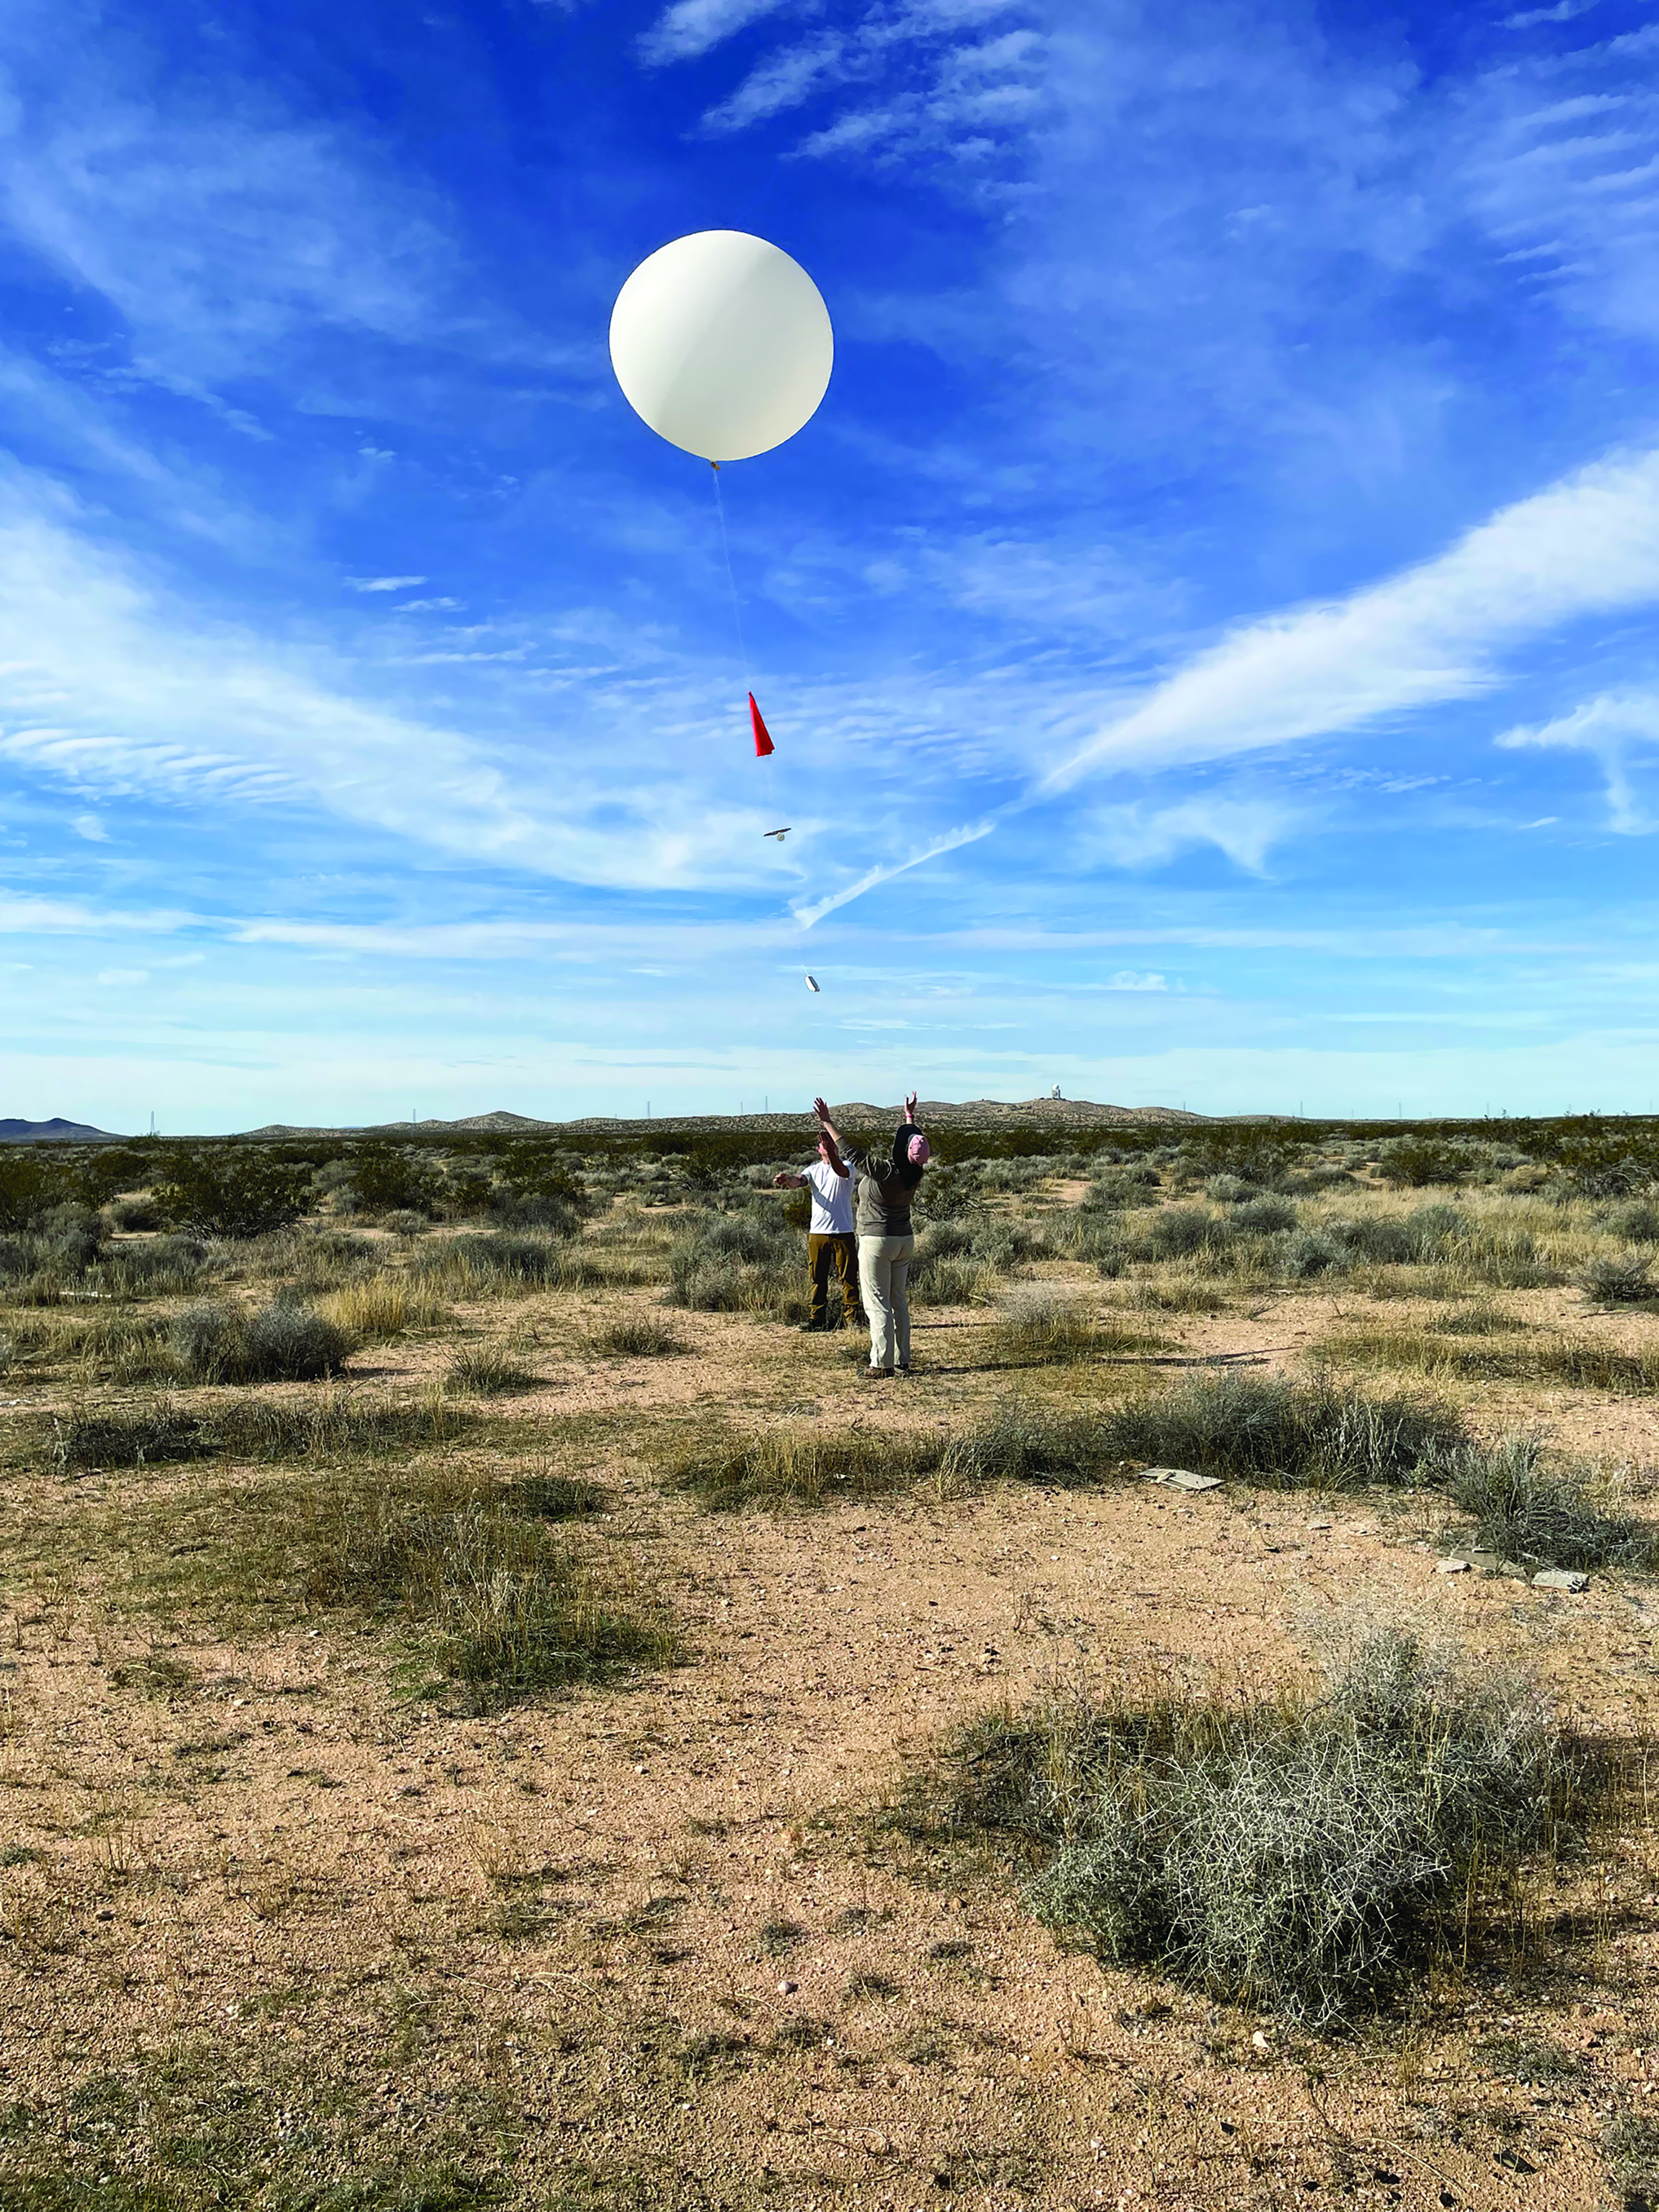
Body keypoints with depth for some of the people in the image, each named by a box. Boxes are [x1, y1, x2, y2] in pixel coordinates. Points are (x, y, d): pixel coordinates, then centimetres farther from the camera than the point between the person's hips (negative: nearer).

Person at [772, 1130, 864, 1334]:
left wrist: (832, 1154, -45)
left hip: (842, 1231, -3)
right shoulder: (814, 1170, 11)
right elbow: (799, 1181, -8)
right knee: (818, 1278, 7)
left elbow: (842, 1171, -24)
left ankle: (852, 1317, 7)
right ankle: (817, 1318, 14)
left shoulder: (846, 1166, 0)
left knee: (848, 1277, 0)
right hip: (817, 1232, 3)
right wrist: (787, 1180, -32)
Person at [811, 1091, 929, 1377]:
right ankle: (902, 1362, 16)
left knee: (878, 1303, -2)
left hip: (877, 1241, -7)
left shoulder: (883, 1170, -21)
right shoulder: (914, 1173, -1)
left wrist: (827, 1124, -8)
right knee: (899, 1301, 13)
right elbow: (912, 1140, 18)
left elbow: (850, 1153, -16)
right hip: (905, 1240, 7)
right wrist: (910, 1115, 35)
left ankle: (882, 1363, -2)